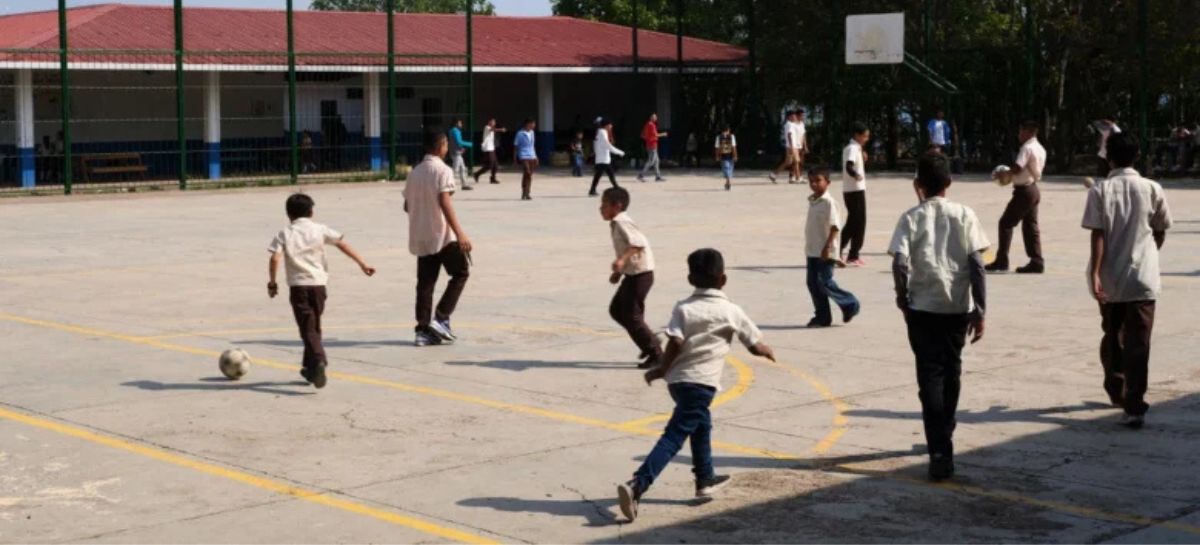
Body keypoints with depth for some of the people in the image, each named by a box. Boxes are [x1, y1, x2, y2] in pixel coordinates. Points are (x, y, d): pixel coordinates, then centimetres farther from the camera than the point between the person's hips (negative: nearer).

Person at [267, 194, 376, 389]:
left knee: (308, 328, -7)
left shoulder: (285, 234, 3)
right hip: (318, 284, 2)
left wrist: (272, 282, 2)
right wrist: (362, 263, 5)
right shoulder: (320, 230, 7)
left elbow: (275, 258, -8)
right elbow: (343, 244, 3)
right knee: (314, 327, 18)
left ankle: (318, 361, -30)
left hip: (298, 286, -2)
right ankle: (310, 368, 26)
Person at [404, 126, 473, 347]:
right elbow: (445, 202, -22)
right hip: (442, 234, -7)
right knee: (461, 272, 8)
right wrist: (460, 232, -26)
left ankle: (423, 330, 3)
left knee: (425, 282, 7)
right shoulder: (443, 171, -10)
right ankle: (441, 319, -2)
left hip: (420, 236, 7)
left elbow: (407, 205, 16)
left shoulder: (415, 172, 11)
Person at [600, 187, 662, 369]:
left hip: (641, 274, -10)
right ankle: (650, 344, 22)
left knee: (632, 316, -5)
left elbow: (638, 243, -31)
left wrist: (622, 260, -41)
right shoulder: (617, 224, 13)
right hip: (632, 274, 10)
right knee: (616, 310, 17)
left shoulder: (621, 222, -18)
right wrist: (620, 272, 22)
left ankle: (656, 355, 4)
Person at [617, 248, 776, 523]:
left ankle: (705, 479, 43)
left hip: (677, 379, 5)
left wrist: (662, 369, 0)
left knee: (701, 423, 29)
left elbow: (676, 342, -11)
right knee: (674, 436, -10)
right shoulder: (730, 311, 3)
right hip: (701, 382, -5)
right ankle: (636, 485, -26)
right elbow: (755, 345, 11)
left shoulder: (683, 308, 6)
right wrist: (767, 351, 32)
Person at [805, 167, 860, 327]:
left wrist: (827, 247, -24)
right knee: (813, 283, 7)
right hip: (812, 251, 8)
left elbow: (835, 226, -19)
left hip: (825, 252, -8)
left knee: (825, 283, -7)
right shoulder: (812, 201, 11)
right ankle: (822, 316, 15)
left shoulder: (828, 202, -14)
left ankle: (850, 304, 12)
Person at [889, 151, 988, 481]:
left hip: (923, 308, -2)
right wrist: (980, 311, 0)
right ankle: (944, 433, 39)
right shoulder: (964, 215, 2)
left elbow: (900, 263, -13)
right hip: (959, 307, 2)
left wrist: (903, 299, 3)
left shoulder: (912, 218, -2)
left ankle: (941, 453, -12)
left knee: (931, 376, -2)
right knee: (951, 372, 21)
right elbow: (977, 265, -3)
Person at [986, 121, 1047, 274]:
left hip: (1023, 191, -9)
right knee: (1031, 226, 11)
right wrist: (1010, 173, 9)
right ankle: (1037, 262, 8)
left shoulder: (1027, 148, -17)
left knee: (1006, 223, -4)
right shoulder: (1040, 148, 13)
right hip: (1033, 189, 9)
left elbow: (1017, 168, -25)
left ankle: (1001, 261, -5)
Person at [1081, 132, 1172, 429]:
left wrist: (1095, 273, -13)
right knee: (1138, 343, -2)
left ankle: (1116, 390, 36)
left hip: (1110, 279, 1)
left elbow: (1098, 235, -12)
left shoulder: (1100, 190, -5)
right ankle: (1134, 407, -11)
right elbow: (1160, 232, 8)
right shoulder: (1152, 189, -2)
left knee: (1112, 335, 21)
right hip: (1143, 277, -1)